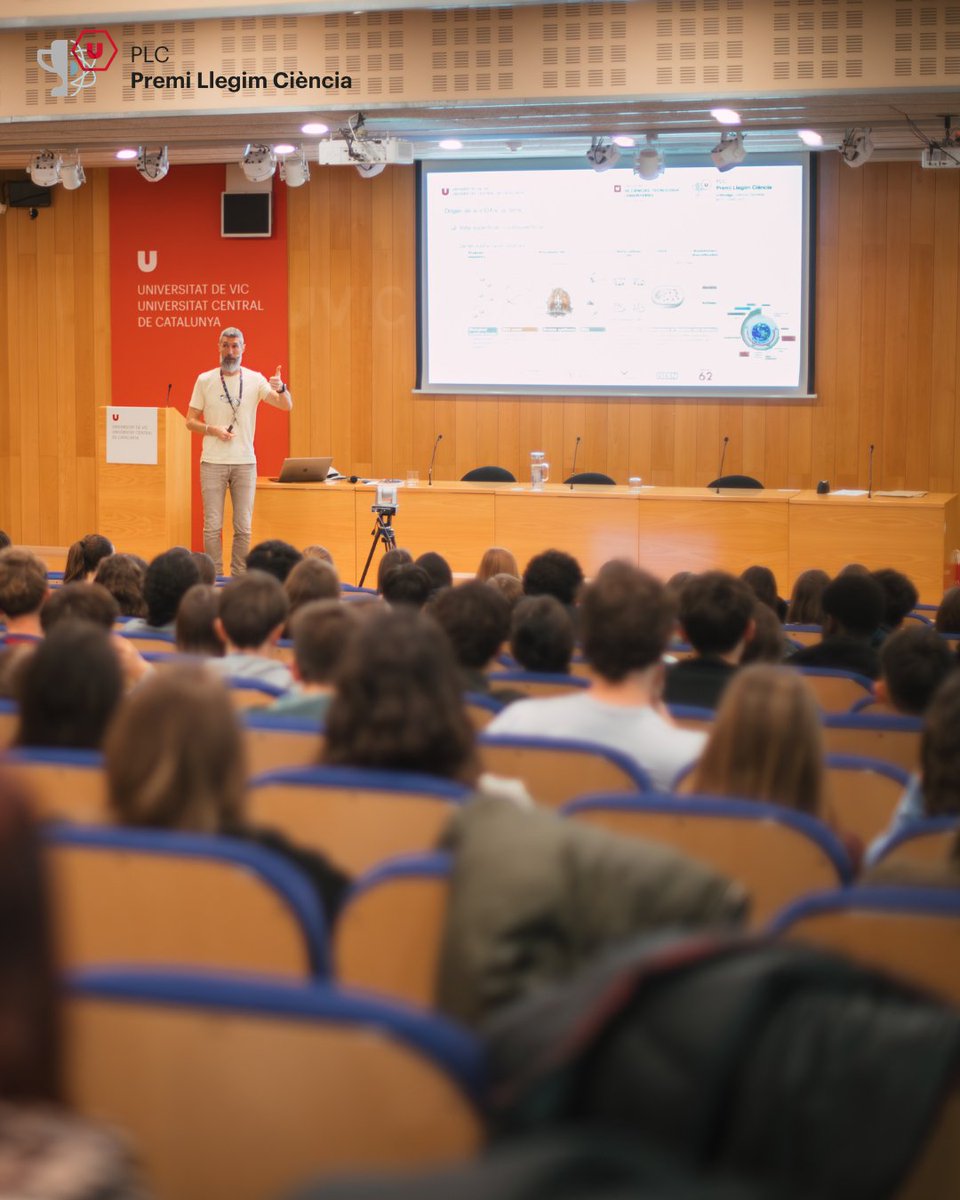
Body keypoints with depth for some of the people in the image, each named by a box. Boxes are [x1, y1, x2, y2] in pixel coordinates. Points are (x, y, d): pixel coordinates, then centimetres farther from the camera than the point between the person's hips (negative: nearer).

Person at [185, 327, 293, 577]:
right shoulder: (205, 381, 3)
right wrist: (213, 430, -14)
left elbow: (286, 406, -7)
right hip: (213, 462, -1)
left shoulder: (255, 380, 4)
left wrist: (281, 389, -28)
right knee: (212, 526, -2)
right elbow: (190, 421, 5)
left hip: (245, 463, 1)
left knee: (243, 527, 4)